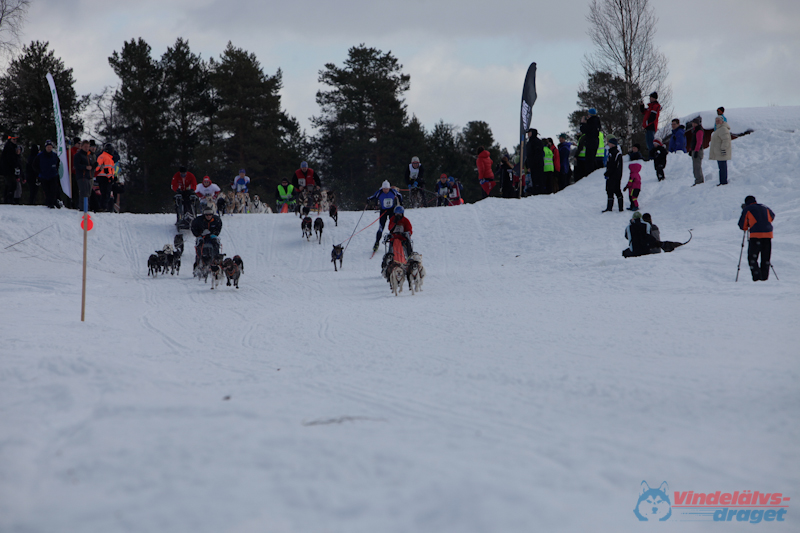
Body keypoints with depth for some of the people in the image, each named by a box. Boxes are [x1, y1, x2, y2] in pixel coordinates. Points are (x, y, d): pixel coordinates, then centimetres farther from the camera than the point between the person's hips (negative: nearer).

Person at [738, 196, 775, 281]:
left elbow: (742, 225, 7)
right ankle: (764, 276, 9)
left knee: (752, 257, 1)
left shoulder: (747, 209, 5)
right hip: (768, 233, 5)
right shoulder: (765, 208, 19)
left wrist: (746, 228, 28)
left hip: (756, 235, -5)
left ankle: (756, 275, -12)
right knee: (766, 258, 12)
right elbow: (772, 217, 38)